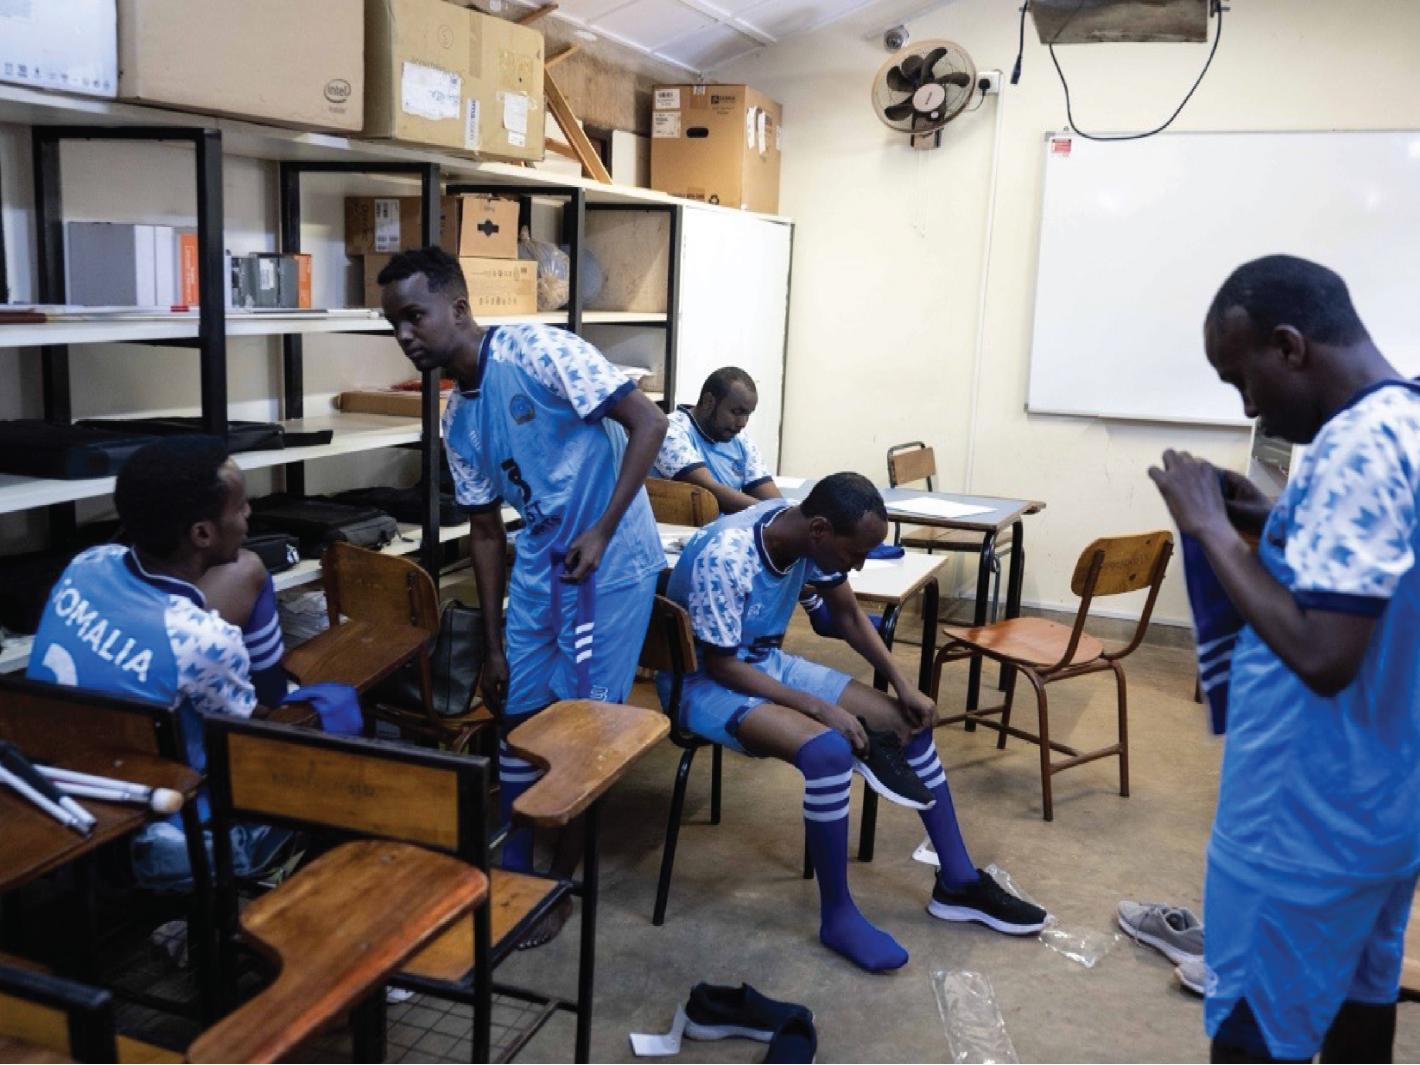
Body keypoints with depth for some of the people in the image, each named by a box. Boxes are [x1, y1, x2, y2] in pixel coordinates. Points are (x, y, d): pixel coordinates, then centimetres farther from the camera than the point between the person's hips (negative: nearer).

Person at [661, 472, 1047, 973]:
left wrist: (903, 684, -5)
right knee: (828, 750, -32)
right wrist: (820, 708, -27)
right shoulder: (725, 557, -33)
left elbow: (850, 617, 6)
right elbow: (720, 665, -26)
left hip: (767, 662, 8)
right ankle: (837, 917, -13)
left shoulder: (813, 538, -10)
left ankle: (958, 882, 12)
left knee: (909, 721, 0)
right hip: (704, 681, -8)